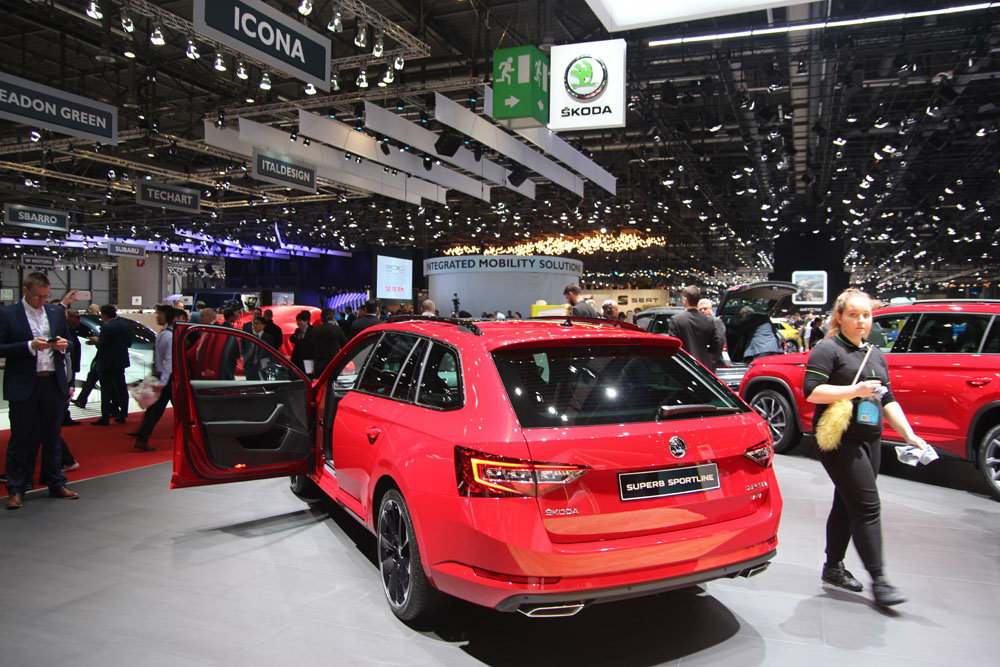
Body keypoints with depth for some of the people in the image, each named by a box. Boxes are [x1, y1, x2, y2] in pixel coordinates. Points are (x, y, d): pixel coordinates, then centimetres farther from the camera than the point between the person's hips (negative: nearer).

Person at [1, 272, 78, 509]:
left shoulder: (57, 312, 10)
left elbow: (68, 342, 17)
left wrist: (63, 345, -5)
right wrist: (30, 346, -19)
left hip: (54, 383, 4)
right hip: (23, 386, -4)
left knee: (52, 437, 13)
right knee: (21, 439, 3)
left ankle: (57, 484, 22)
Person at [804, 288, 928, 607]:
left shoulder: (876, 355, 18)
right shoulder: (827, 349, -7)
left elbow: (888, 400, 20)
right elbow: (811, 391, -16)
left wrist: (909, 434, 11)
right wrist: (855, 390, -22)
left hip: (869, 441, 8)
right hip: (840, 440, -8)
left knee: (847, 504, 13)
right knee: (867, 507, -9)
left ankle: (833, 567, 25)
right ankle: (878, 580, -4)